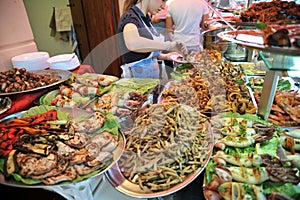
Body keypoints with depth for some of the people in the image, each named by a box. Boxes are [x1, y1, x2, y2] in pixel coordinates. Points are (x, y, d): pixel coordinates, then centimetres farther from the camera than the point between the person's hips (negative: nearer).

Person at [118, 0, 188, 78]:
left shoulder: (146, 18, 11)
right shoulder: (129, 16, -14)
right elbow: (132, 43, -37)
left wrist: (164, 56, 4)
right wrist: (169, 45, -32)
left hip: (153, 75, 8)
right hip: (137, 76, -7)